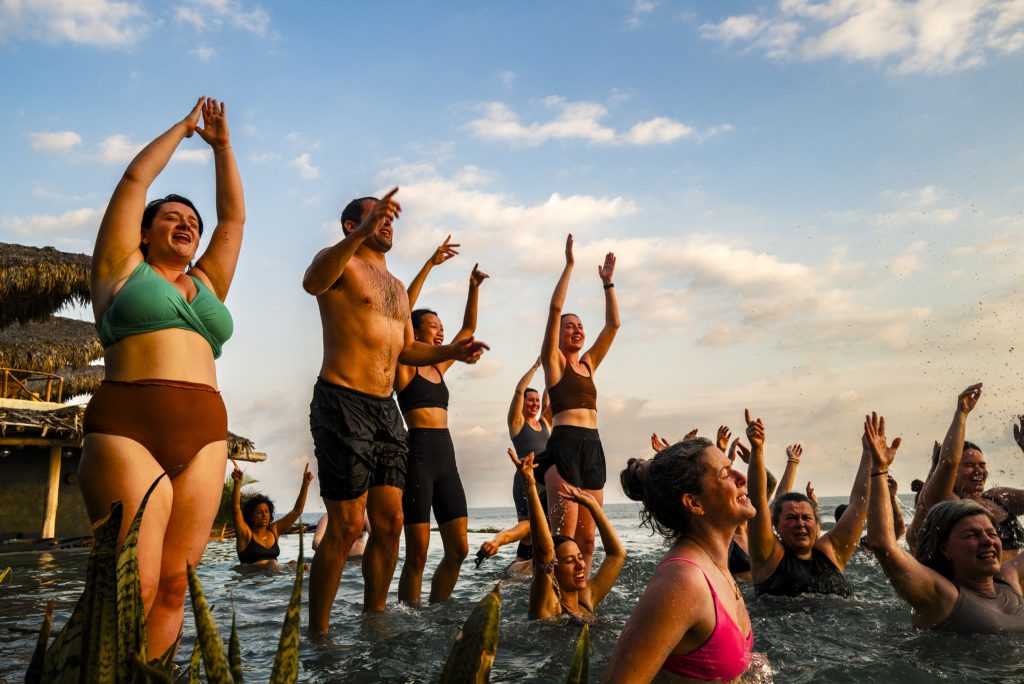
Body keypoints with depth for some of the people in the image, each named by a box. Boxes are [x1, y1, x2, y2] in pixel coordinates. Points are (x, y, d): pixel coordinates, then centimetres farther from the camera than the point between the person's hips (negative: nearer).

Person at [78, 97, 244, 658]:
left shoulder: (207, 283, 24)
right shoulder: (122, 267, 14)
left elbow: (233, 214, 27)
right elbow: (135, 179, 14)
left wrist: (221, 145, 31)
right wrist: (183, 127, 25)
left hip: (204, 437, 4)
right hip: (126, 430, -4)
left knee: (173, 584, -1)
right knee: (133, 586, -12)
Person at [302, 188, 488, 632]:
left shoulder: (397, 286, 24)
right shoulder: (340, 263, -1)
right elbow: (312, 283, -26)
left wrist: (451, 351, 8)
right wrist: (362, 232, -37)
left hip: (386, 409, 8)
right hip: (342, 402, -8)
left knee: (390, 522, 7)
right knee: (347, 527, -7)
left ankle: (374, 621, 21)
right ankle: (317, 633, 7)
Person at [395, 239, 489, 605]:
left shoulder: (439, 367, 18)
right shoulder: (404, 366, 0)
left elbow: (469, 329, 23)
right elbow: (401, 311, -12)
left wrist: (474, 289, 14)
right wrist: (429, 265, -14)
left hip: (446, 456, 7)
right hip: (418, 454, -7)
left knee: (458, 550, 6)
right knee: (417, 554, -3)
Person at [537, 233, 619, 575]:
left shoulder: (588, 363, 21)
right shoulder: (553, 361, 5)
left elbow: (612, 324, 19)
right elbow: (555, 308, -5)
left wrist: (607, 282, 18)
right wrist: (569, 264, -3)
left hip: (593, 447, 7)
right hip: (564, 444, -7)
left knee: (587, 538, 4)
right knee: (564, 535, -14)